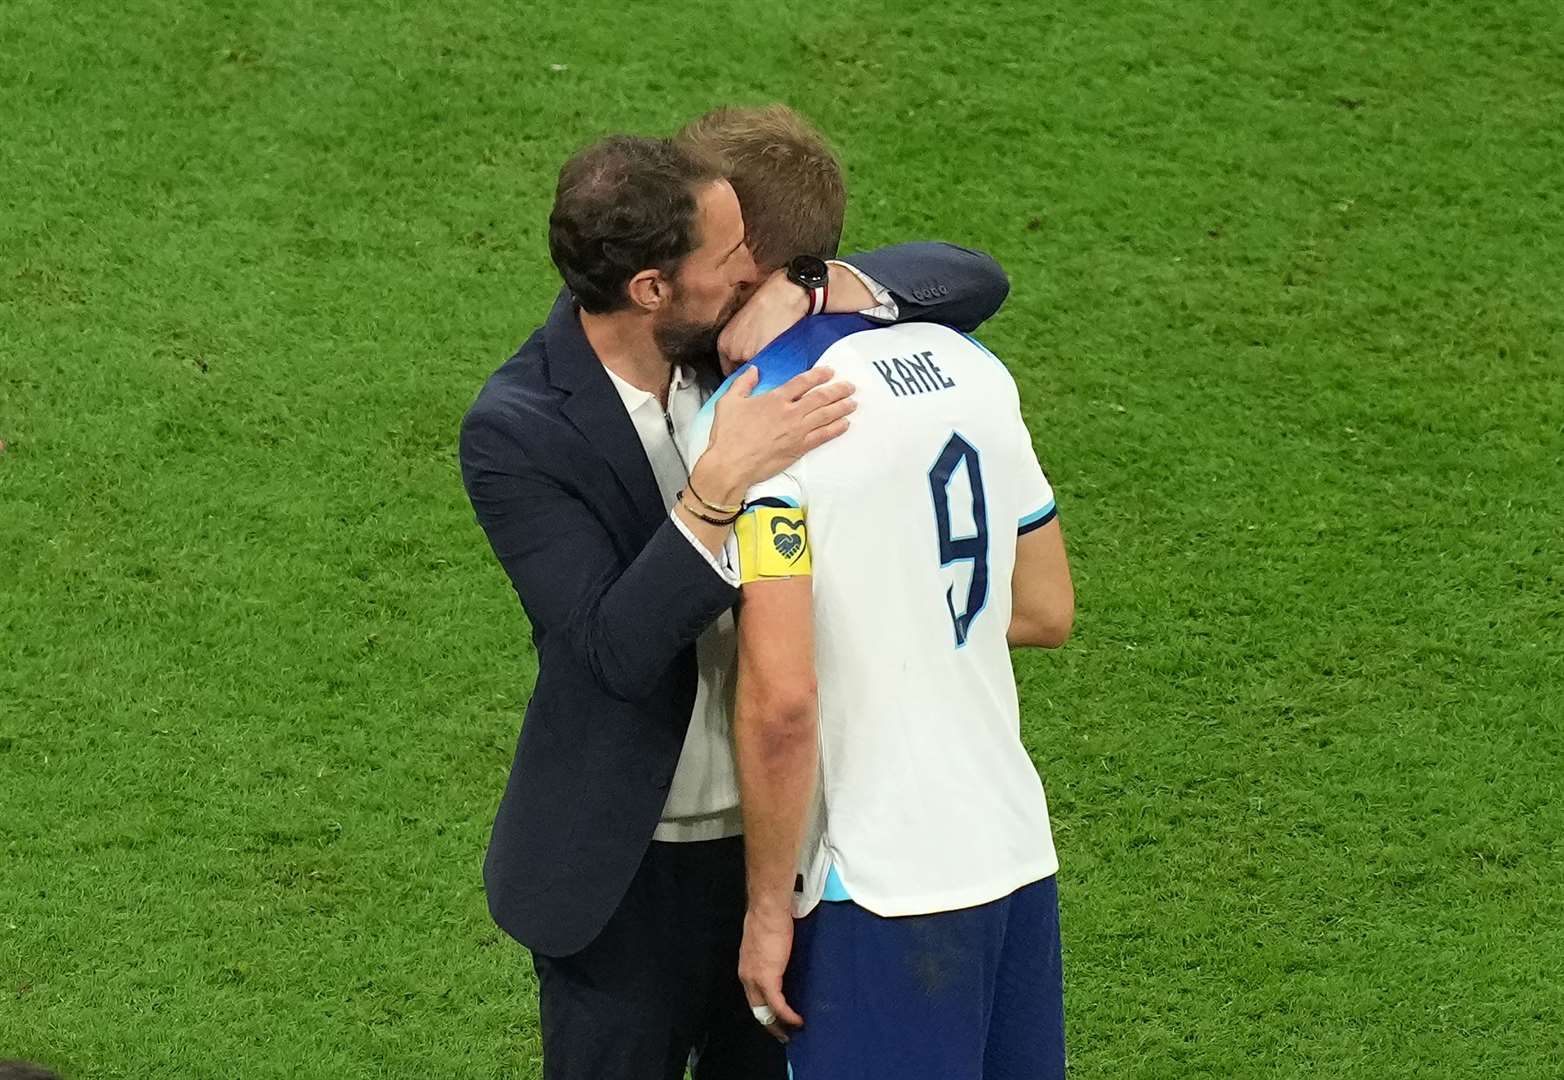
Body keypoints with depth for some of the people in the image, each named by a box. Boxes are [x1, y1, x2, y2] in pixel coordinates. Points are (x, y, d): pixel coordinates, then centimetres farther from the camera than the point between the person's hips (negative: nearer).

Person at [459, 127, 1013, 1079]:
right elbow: (618, 648, -27)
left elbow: (974, 282, -3)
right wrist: (720, 483, -37)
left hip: (782, 831, 5)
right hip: (629, 870, -5)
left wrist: (811, 293, -20)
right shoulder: (517, 431, -20)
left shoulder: (743, 329, -7)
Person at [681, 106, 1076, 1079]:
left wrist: (769, 905, -11)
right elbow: (1046, 612, 13)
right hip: (1017, 853, 7)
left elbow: (780, 698, -22)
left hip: (883, 890, -7)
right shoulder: (967, 366, 5)